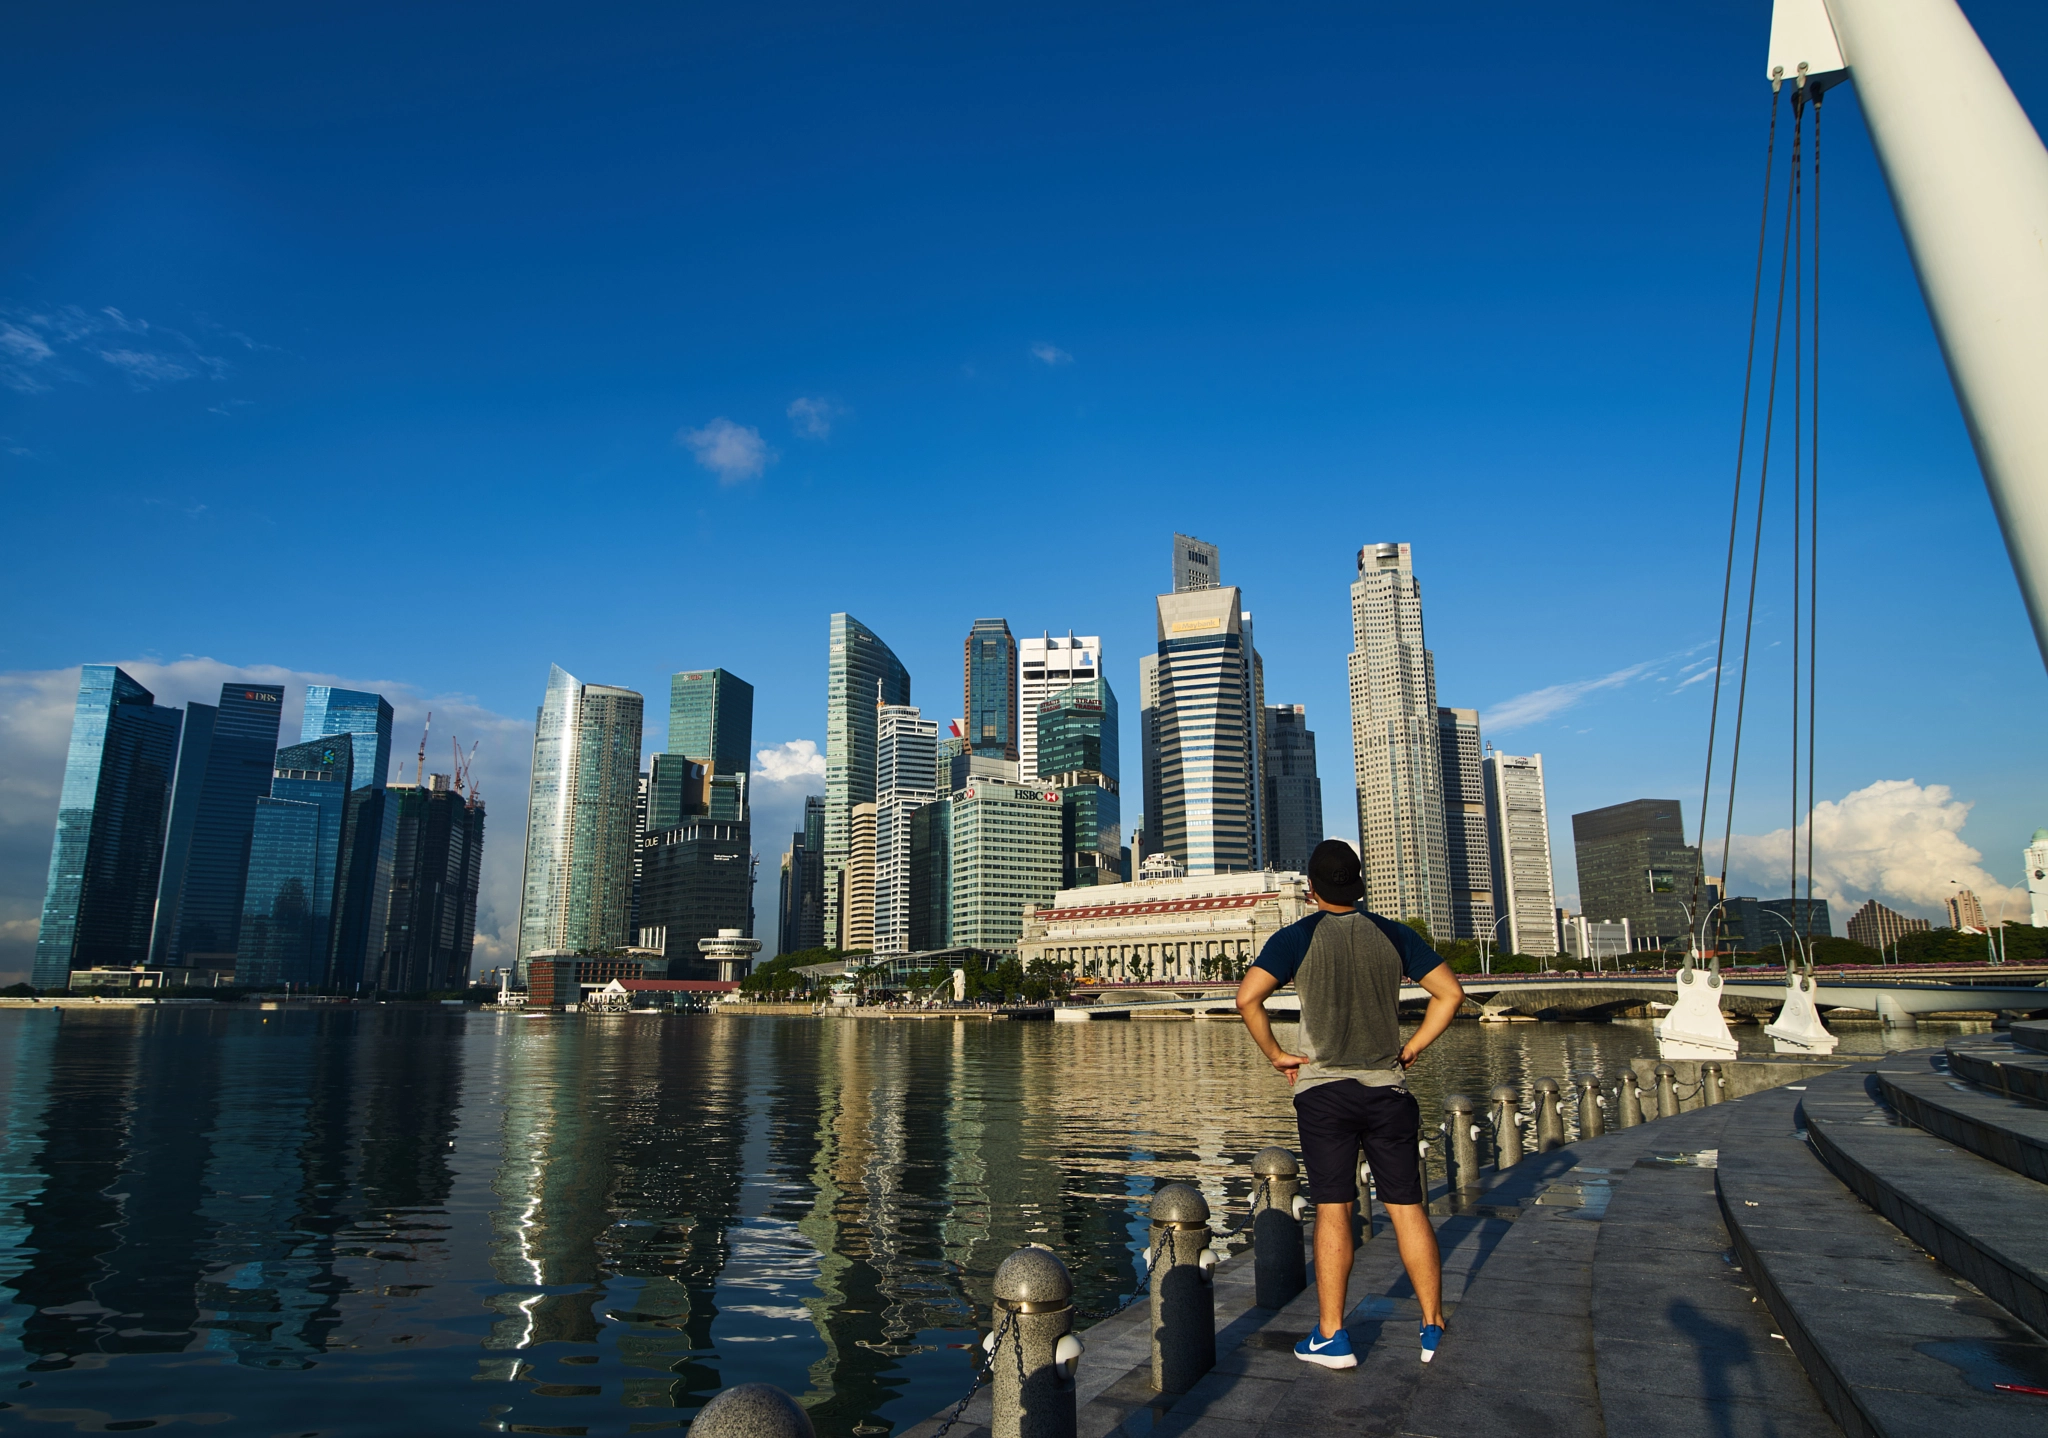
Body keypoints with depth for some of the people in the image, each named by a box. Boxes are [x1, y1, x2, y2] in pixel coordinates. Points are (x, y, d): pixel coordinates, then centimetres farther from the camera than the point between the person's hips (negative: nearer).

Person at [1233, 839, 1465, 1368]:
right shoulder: (1394, 935, 4)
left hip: (1323, 1090, -2)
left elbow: (1247, 996, -16)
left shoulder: (1298, 938, -5)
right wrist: (1413, 1047, 7)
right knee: (1408, 1209, 9)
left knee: (1332, 1211, 2)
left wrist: (1276, 1055, -5)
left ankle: (1331, 1337, 8)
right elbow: (1450, 992, 3)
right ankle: (1433, 1328, 16)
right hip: (1387, 1088, 2)